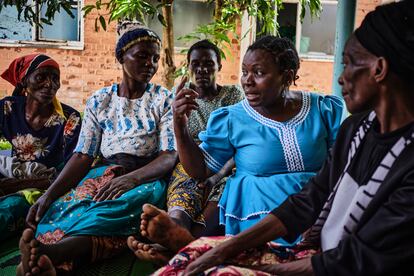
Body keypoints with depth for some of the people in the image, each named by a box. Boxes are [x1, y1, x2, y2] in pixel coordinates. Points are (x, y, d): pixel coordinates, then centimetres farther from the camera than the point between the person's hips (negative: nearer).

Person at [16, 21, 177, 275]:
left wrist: (131, 179, -27)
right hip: (103, 175, 4)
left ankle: (51, 251, -58)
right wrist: (48, 195, -14)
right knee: (63, 204, -31)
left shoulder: (163, 99, 4)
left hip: (146, 178, -3)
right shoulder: (99, 101, 10)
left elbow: (170, 156, -6)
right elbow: (83, 157, 4)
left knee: (135, 198, -40)